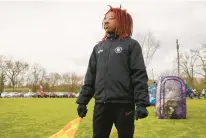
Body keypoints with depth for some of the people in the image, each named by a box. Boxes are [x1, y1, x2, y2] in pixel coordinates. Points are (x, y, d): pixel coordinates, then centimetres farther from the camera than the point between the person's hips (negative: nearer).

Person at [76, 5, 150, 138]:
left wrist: (141, 103, -16)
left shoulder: (131, 45, 2)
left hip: (124, 104, -4)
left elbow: (139, 75, -7)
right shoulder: (98, 47, 16)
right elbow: (90, 76, 15)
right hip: (101, 105, 4)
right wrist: (82, 100, 9)